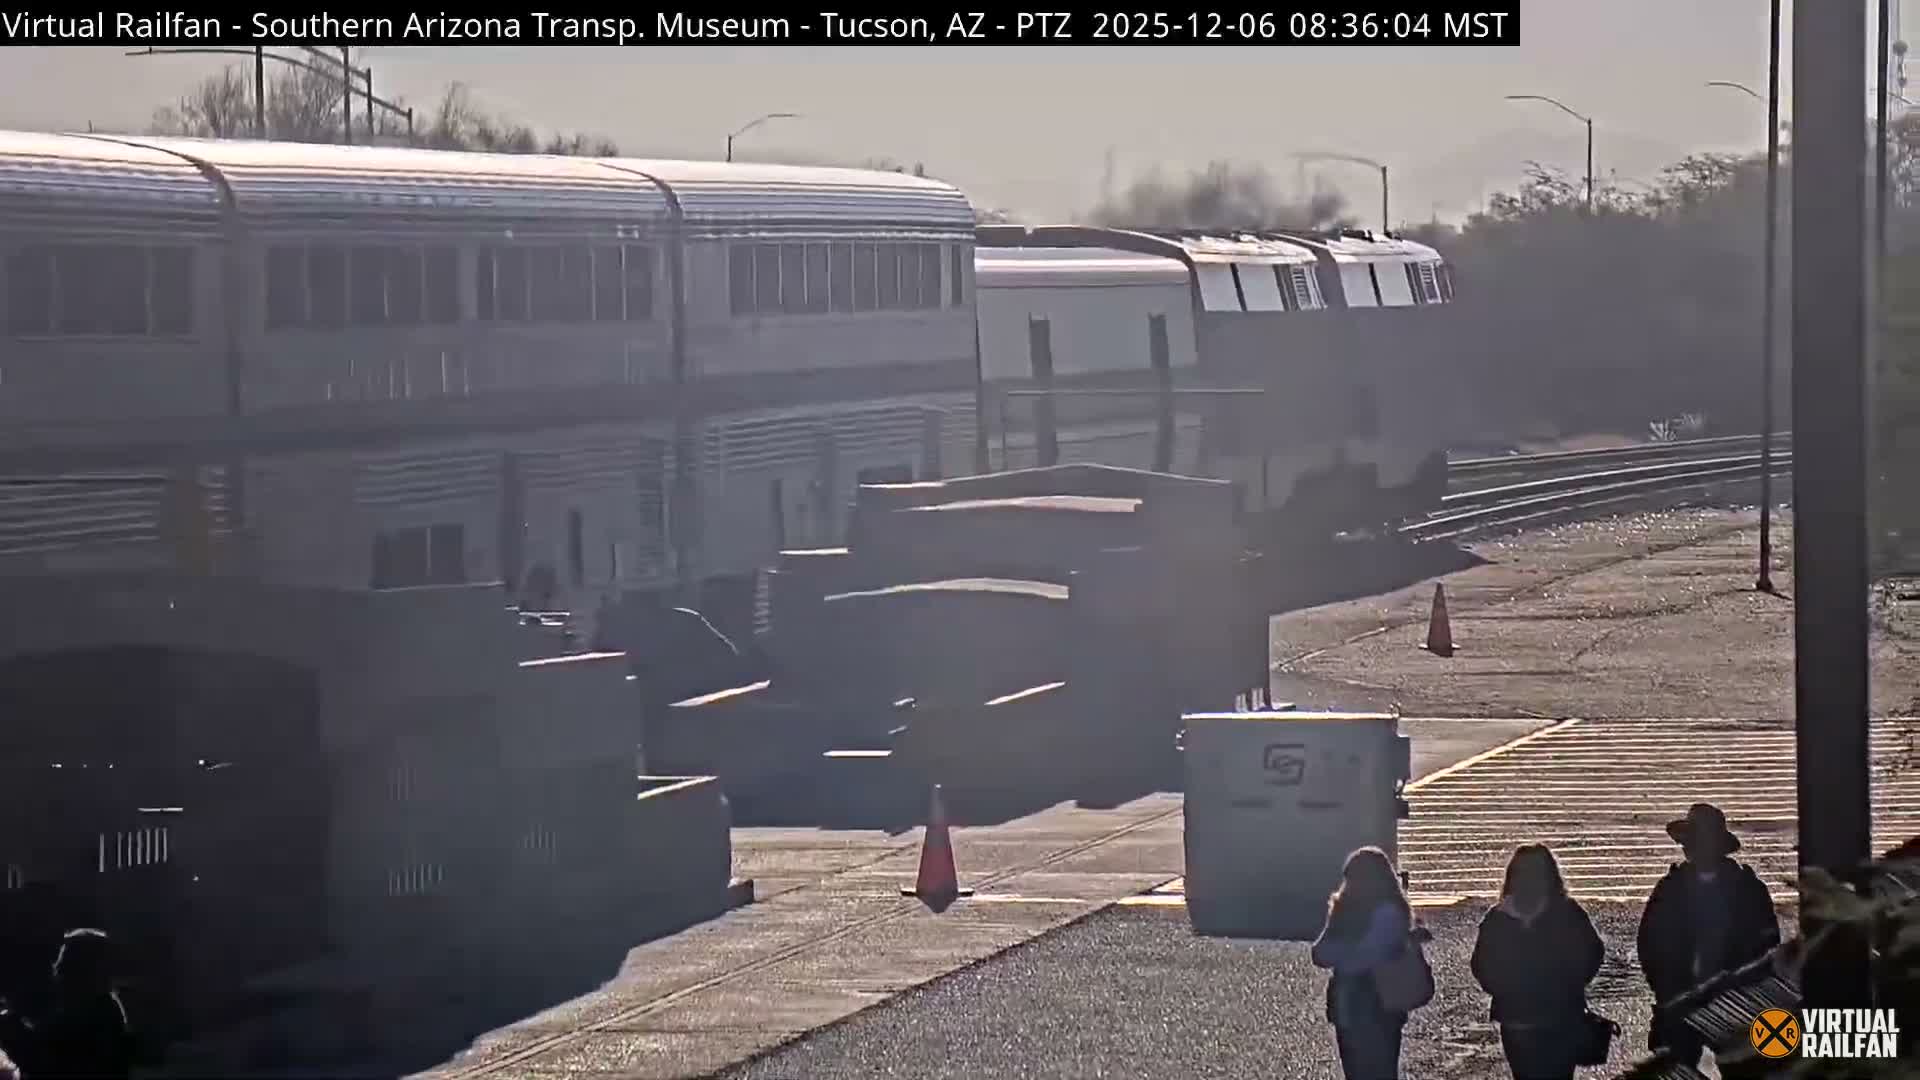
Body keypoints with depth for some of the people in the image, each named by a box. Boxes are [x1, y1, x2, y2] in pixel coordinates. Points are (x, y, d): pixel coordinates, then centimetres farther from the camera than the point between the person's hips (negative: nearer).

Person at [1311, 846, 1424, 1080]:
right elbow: (1320, 955, 2)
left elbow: (1356, 959, -20)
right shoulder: (1349, 910, 9)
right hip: (1348, 1014, 8)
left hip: (1377, 1017, -8)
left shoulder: (1388, 914, -14)